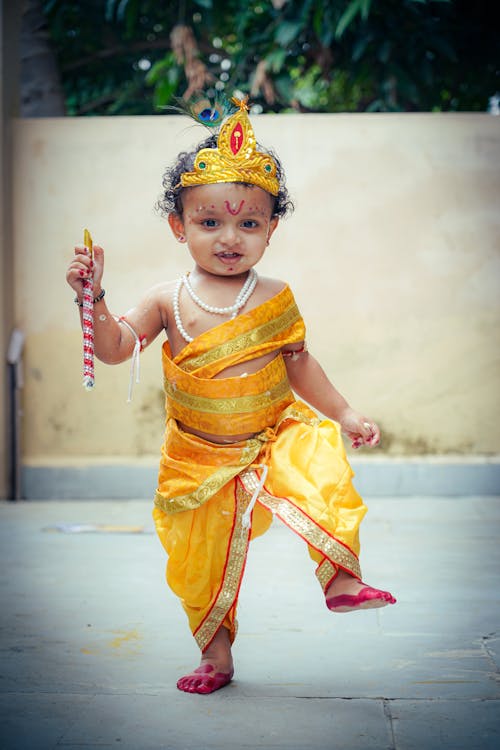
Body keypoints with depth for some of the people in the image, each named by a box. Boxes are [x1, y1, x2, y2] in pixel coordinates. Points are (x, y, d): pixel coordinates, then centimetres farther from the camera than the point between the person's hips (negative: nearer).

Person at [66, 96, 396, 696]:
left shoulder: (275, 299, -2)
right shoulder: (168, 301, -6)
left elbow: (299, 365, 8)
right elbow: (115, 348, -11)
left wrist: (344, 414, 9)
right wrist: (93, 296, -25)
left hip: (273, 438, 0)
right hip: (199, 460, 1)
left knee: (321, 476, -32)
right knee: (203, 564, 9)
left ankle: (343, 578, -20)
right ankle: (215, 653, 28)